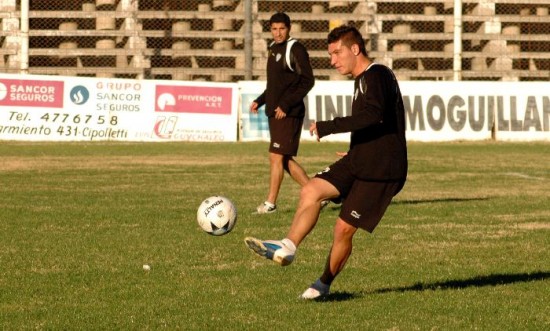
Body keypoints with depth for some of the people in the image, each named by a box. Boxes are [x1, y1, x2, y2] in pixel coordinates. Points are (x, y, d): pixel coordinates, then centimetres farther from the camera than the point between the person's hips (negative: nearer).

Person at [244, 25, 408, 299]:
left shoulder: (377, 76, -15)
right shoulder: (363, 80, 16)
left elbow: (373, 115, -34)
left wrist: (328, 127, -30)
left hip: (380, 171, -9)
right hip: (358, 163, 9)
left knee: (344, 229, -5)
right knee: (311, 190, -12)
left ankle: (324, 284, 12)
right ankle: (287, 247, -20)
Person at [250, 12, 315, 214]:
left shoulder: (295, 50, -11)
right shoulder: (274, 49, 15)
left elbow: (307, 81, -16)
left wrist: (286, 105, -20)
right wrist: (260, 101, 13)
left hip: (289, 114, -9)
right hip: (274, 112, 9)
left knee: (276, 157, -8)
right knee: (285, 160, 10)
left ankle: (270, 203, -2)